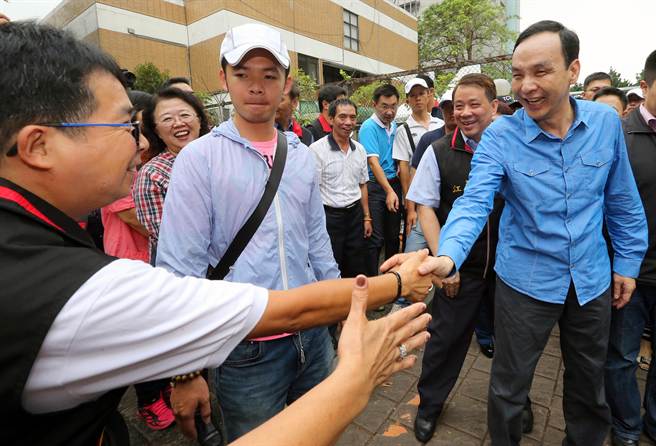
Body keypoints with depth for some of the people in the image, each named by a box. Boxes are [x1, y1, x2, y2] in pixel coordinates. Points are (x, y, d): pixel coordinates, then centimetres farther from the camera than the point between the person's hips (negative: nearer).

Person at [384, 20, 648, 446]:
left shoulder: (606, 122, -4)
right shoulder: (500, 135, -15)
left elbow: (623, 201, 5)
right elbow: (475, 201, -27)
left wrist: (628, 262, 8)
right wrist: (447, 256, -44)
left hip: (592, 279, 4)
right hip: (526, 280, -3)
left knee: (590, 383, 25)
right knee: (509, 387, 13)